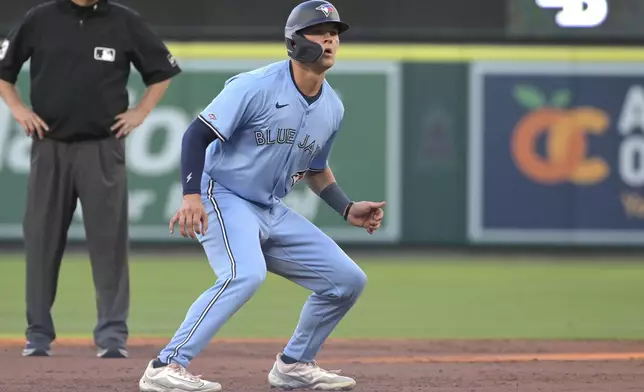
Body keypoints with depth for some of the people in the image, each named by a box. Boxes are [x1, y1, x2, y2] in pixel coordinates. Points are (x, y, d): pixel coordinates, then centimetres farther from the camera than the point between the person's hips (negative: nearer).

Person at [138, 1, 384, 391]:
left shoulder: (333, 108, 6)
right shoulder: (256, 87, -17)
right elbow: (197, 134, -19)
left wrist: (348, 209, 7)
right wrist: (192, 195, -32)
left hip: (273, 212, 8)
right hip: (224, 198, -8)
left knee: (348, 280, 5)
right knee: (246, 274, -35)